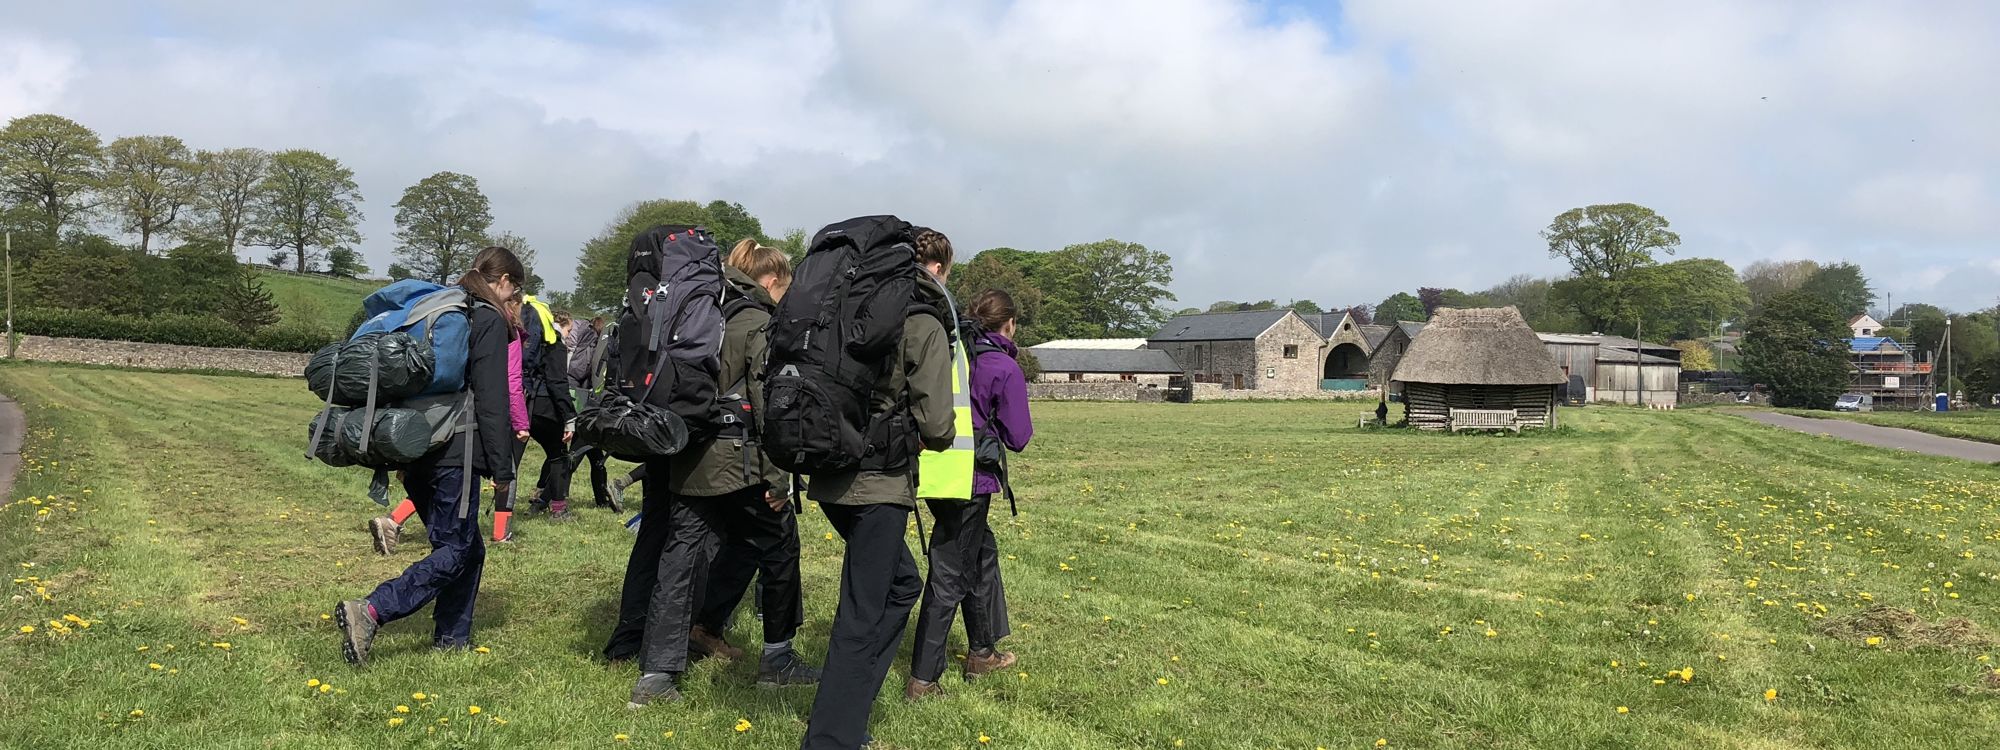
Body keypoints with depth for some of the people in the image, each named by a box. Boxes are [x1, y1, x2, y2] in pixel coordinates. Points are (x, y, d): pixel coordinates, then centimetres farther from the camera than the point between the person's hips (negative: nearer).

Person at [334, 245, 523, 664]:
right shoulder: (489, 320, -6)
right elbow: (492, 402, -12)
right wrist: (502, 468, -8)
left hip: (416, 452, 9)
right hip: (454, 454, -9)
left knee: (467, 548, 16)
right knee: (455, 551, -4)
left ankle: (452, 639, 17)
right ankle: (370, 612, -18)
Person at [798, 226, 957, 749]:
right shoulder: (925, 327, -9)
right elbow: (935, 425, -15)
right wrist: (942, 437, 6)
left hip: (833, 478, 7)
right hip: (880, 485, -7)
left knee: (900, 583, 23)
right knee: (862, 619, 0)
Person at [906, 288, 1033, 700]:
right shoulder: (1006, 369, -10)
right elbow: (1018, 438, -7)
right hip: (970, 480, -7)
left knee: (982, 550, 24)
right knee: (951, 575, 1)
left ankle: (982, 651, 36)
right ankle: (922, 678, 4)